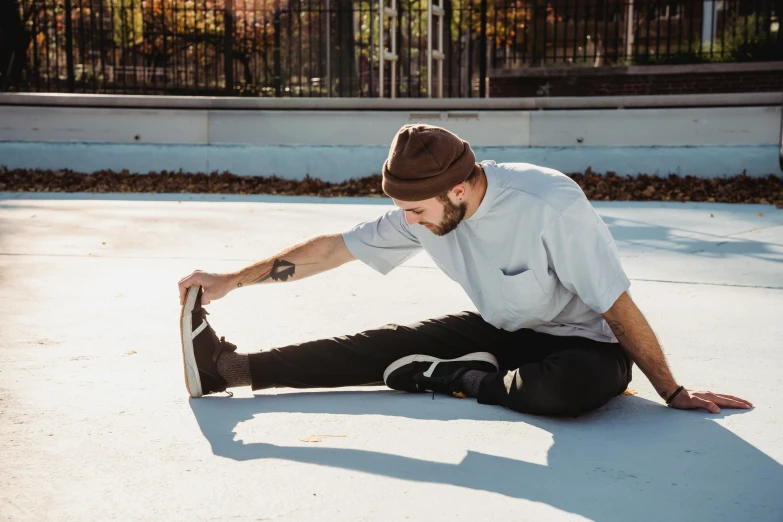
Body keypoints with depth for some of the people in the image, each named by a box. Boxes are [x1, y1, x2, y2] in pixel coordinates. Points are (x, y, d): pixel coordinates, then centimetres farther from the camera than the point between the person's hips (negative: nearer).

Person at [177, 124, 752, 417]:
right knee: (388, 344, -11)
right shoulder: (428, 207, -13)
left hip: (584, 344, -5)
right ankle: (230, 367, -13)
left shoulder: (553, 207, -33)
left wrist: (674, 393, -16)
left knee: (571, 385, -40)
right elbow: (334, 248, -6)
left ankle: (453, 377, -16)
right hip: (500, 332, 5)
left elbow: (618, 308, -24)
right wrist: (230, 281, -6)